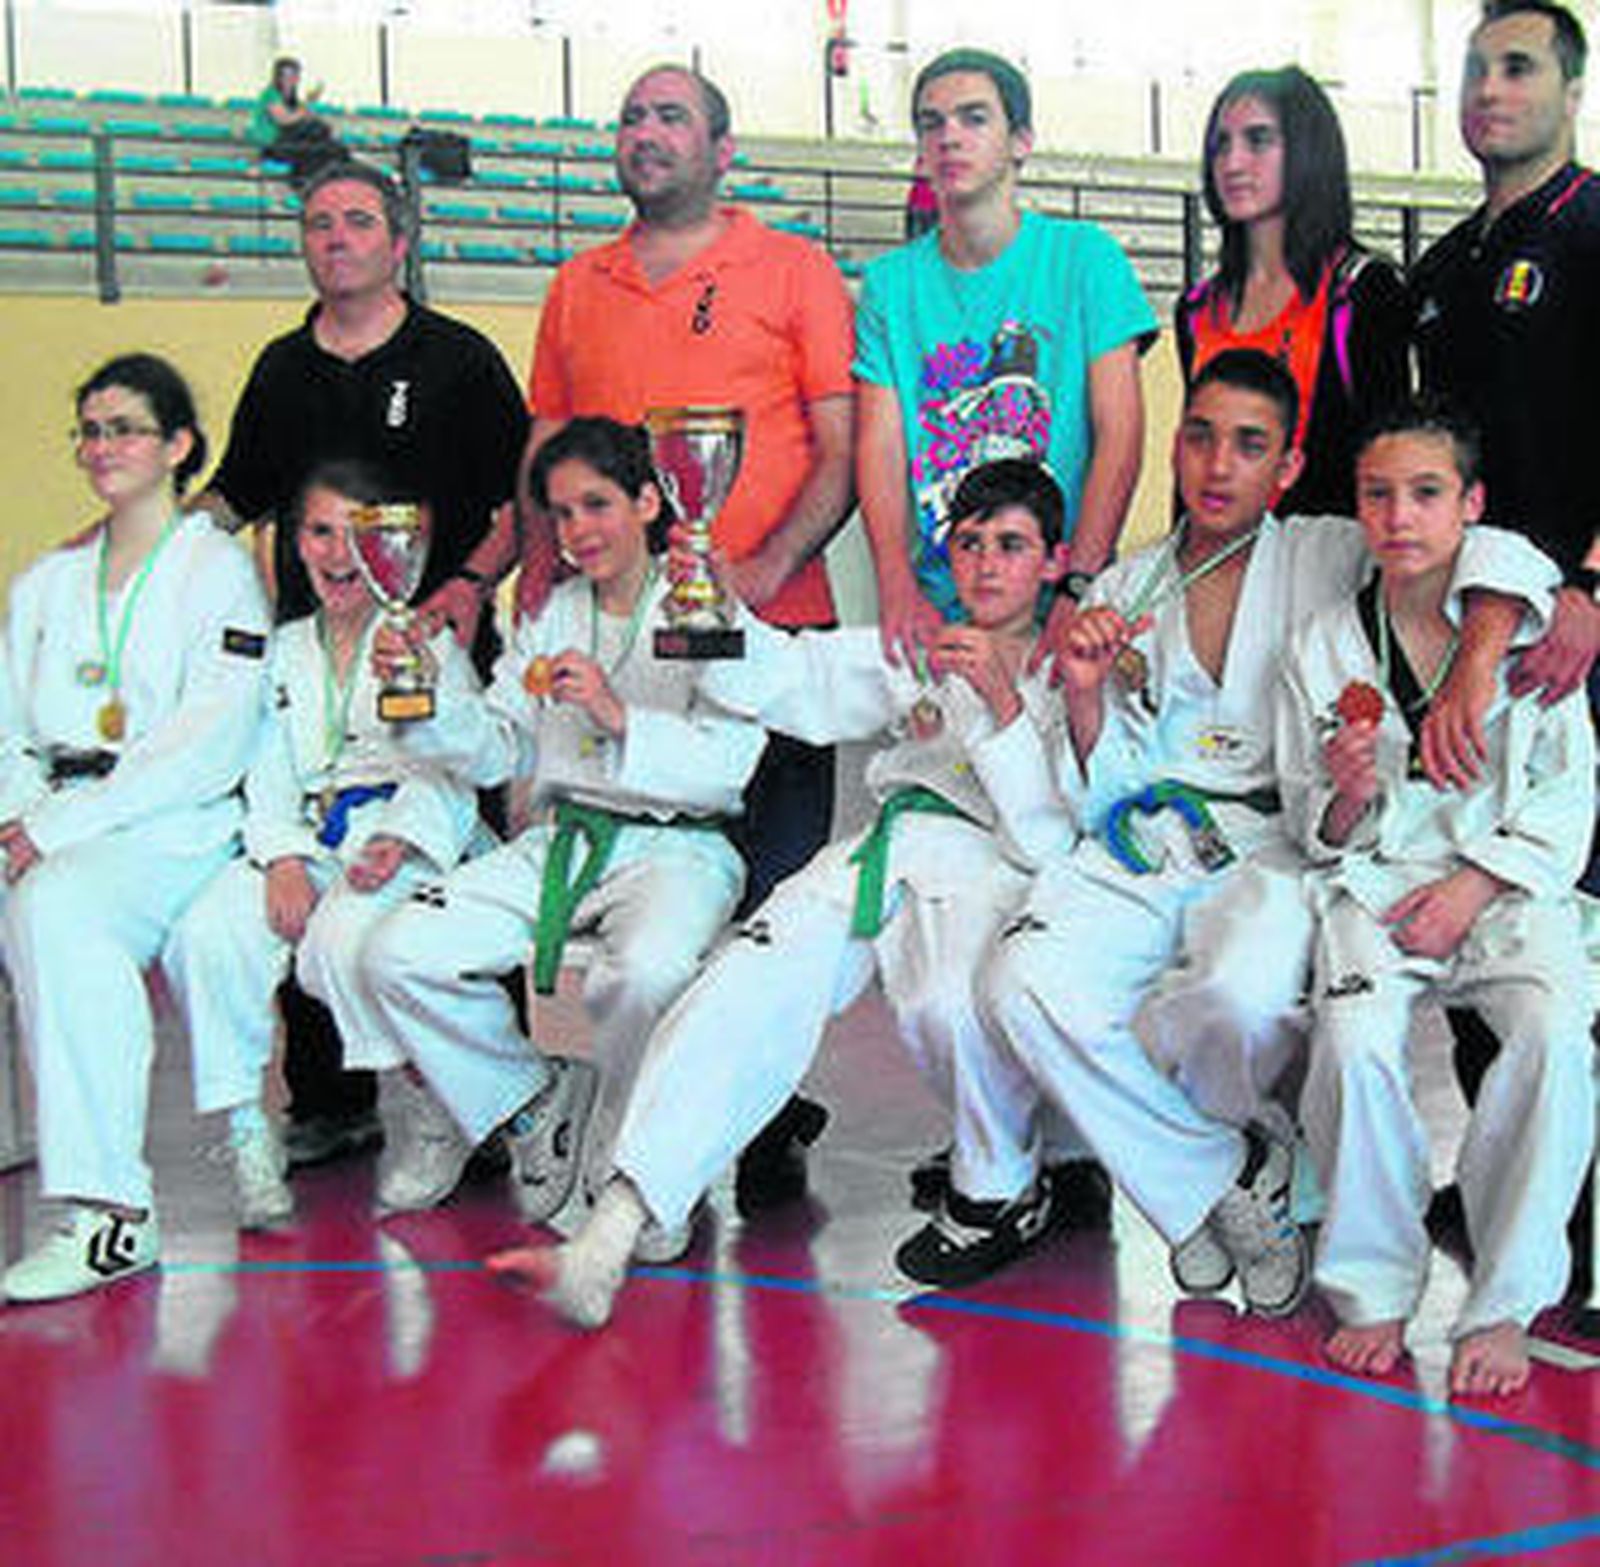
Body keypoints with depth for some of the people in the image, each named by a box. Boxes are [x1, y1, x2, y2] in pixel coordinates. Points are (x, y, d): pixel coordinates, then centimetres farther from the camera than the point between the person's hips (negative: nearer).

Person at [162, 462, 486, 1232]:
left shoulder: (429, 640, 13)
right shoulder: (285, 649, 25)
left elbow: (448, 769, 1)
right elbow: (270, 771, 14)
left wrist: (397, 841, -19)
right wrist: (282, 859, -7)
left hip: (407, 842, -4)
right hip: (305, 841, 4)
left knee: (343, 937, -37)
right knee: (205, 935, -27)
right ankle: (247, 1130, -17)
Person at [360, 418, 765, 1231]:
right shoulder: (550, 617, 17)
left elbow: (733, 764, -13)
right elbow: (500, 749, 17)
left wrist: (620, 719, -26)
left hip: (674, 846, -6)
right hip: (557, 842, 6)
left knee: (648, 973, -39)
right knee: (395, 955, -13)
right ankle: (534, 1099, 8)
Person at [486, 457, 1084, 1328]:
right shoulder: (913, 654, 22)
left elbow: (1050, 839, -4)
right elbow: (779, 680, 14)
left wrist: (1003, 708, -14)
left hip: (993, 867, -3)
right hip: (884, 853, 3)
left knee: (951, 1002, -38)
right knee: (754, 977, -25)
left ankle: (1001, 1192, -6)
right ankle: (610, 1236, -35)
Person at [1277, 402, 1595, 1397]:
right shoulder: (1323, 647, 8)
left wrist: (1472, 888, -9)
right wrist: (1347, 801, -12)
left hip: (1508, 887, 0)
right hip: (1376, 883, 1)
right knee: (1356, 1043, -30)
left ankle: (1504, 1307, -16)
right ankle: (1374, 1291, -10)